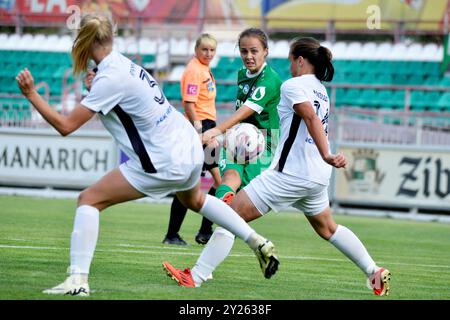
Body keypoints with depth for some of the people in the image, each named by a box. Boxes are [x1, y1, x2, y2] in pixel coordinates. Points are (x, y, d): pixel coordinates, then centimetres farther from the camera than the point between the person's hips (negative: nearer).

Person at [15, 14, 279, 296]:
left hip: (164, 164, -9)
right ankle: (259, 243, 45)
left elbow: (66, 126, -20)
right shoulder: (124, 64, 3)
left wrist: (31, 94, -16)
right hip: (189, 146, 9)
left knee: (89, 199, -4)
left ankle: (78, 280, -11)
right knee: (194, 200, 38)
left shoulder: (109, 80, -20)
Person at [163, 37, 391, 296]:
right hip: (318, 176, 9)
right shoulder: (321, 90, 16)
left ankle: (196, 277, -10)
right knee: (327, 228, 28)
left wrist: (326, 155, -34)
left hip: (290, 174, -9)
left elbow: (311, 116, -25)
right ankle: (375, 272, 26)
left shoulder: (293, 85, -10)